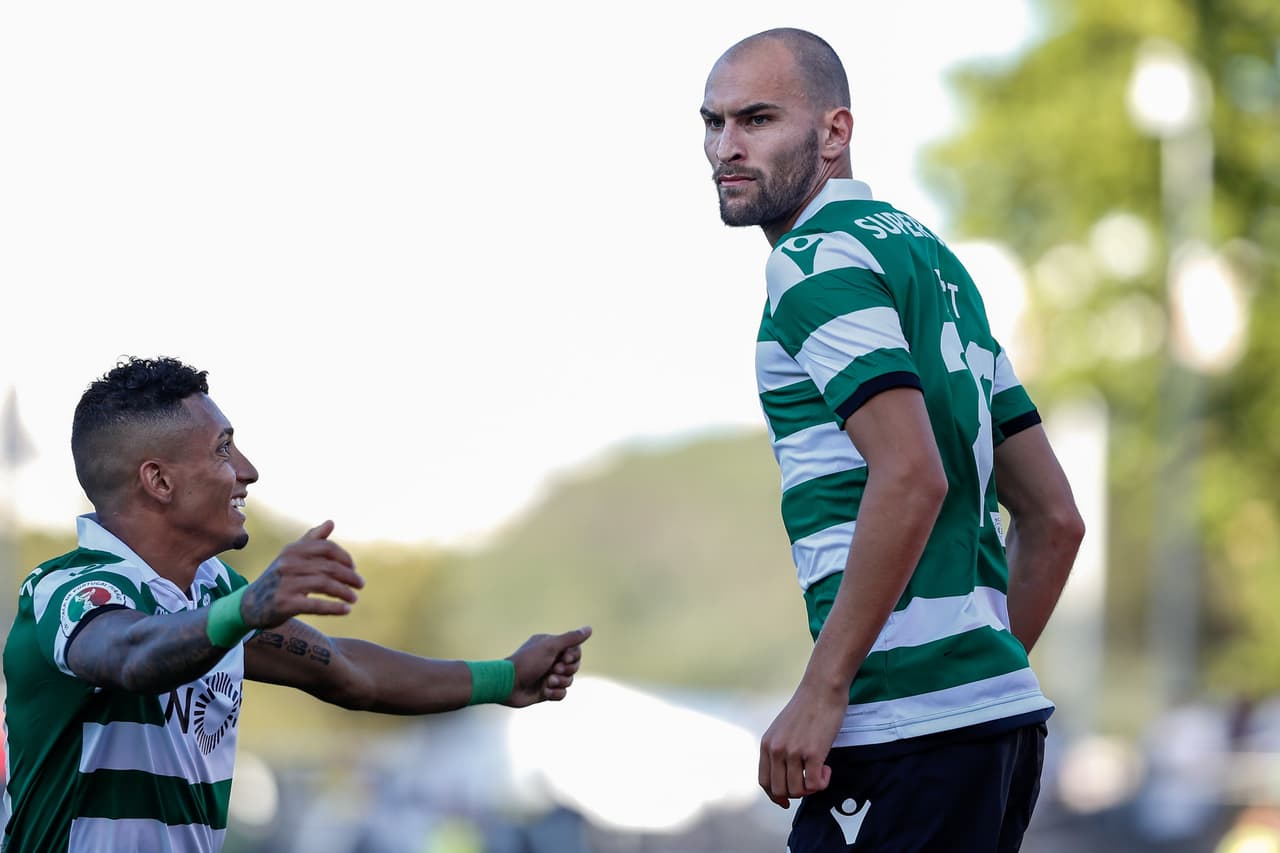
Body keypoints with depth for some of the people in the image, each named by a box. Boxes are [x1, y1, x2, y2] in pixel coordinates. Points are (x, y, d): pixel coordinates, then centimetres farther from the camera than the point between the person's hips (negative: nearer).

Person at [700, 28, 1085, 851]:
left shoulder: (816, 258, -7)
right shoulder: (929, 256, 21)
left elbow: (911, 476, -22)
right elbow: (1055, 516, 22)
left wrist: (822, 690, -18)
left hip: (905, 724, -9)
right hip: (1005, 709, 9)